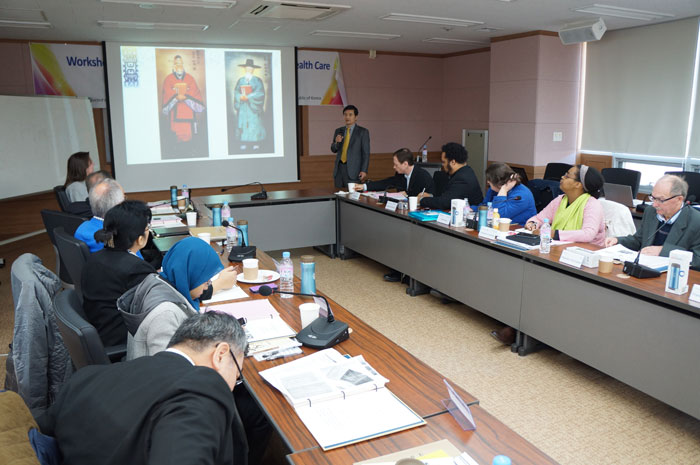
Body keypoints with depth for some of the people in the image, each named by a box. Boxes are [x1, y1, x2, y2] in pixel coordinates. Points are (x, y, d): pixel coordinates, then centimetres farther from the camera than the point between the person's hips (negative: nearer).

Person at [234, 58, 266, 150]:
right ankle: (243, 143, -1)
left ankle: (256, 143, 0)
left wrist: (248, 97, -18)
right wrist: (241, 97, -18)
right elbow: (236, 92, 5)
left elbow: (260, 93, -9)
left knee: (255, 122, -3)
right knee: (243, 122, -2)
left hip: (253, 105, -2)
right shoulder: (240, 80, 11)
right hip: (243, 106, 2)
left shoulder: (257, 80, 2)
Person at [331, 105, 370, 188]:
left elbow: (366, 153, -3)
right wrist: (336, 142, -9)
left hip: (353, 170, -4)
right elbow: (334, 150, 14)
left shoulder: (363, 132, 0)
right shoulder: (338, 131, 13)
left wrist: (364, 171, -12)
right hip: (339, 169, 4)